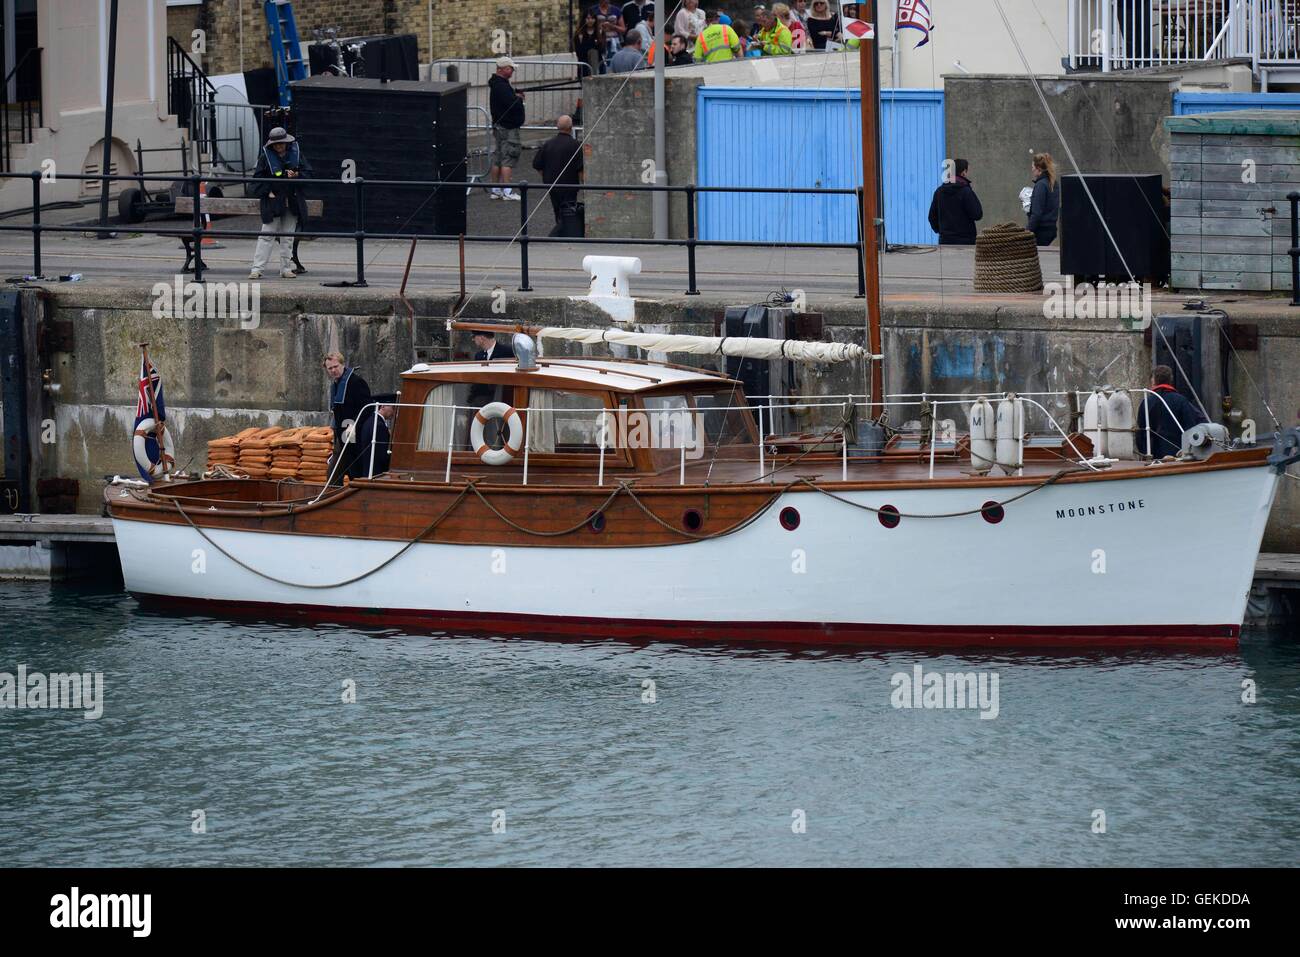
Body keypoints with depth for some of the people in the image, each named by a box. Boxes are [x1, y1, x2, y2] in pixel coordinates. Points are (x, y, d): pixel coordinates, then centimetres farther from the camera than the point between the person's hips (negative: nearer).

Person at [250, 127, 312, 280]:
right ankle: (256, 269, -8)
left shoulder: (296, 154, 4)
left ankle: (286, 269, 16)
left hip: (292, 203, 3)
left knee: (287, 238, 9)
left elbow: (308, 172, 7)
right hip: (273, 202, -3)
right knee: (266, 236, -7)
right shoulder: (266, 157, -2)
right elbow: (258, 178, 0)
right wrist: (267, 192, -12)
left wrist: (296, 175, -13)